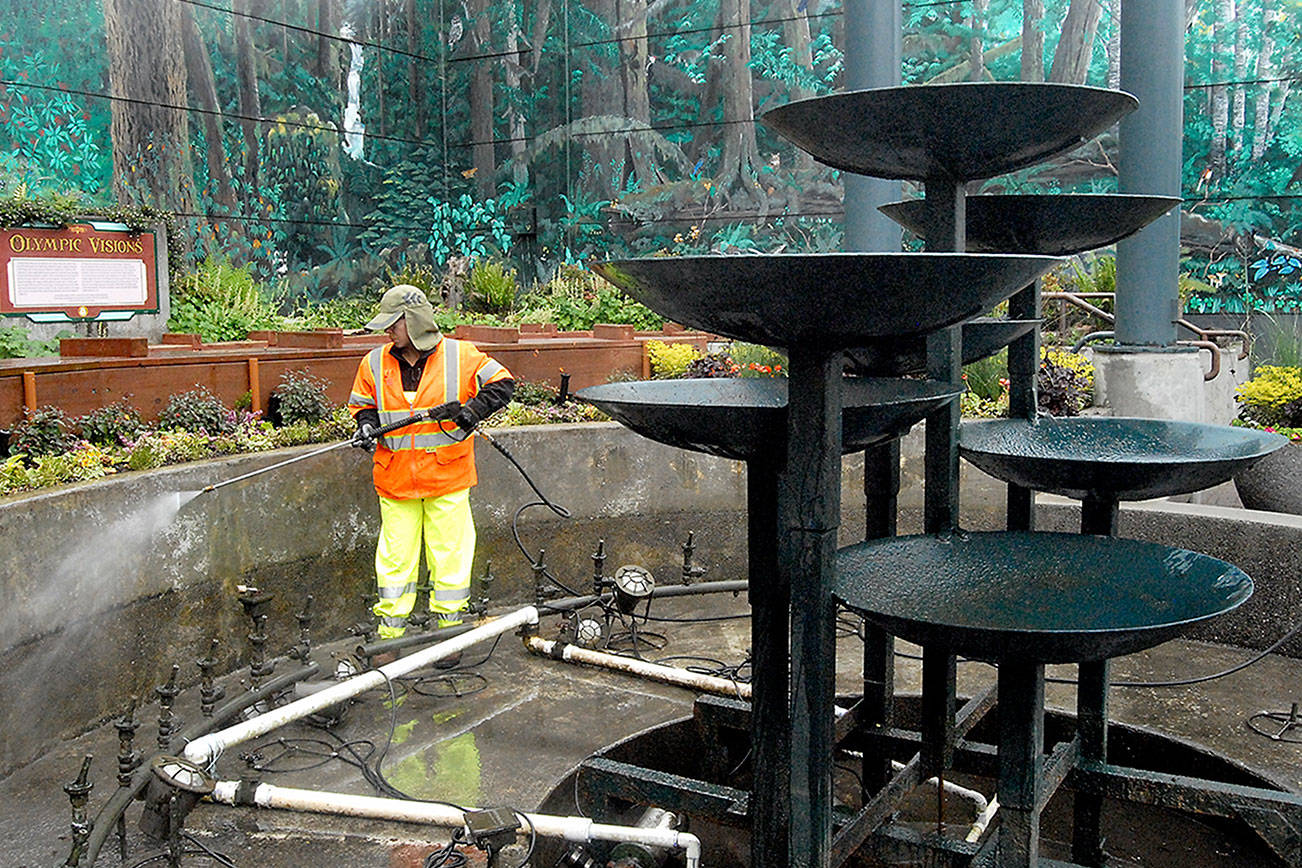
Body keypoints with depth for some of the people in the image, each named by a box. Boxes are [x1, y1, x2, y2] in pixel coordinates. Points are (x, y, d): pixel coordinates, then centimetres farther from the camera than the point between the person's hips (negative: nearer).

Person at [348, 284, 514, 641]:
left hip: (447, 477, -2)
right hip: (395, 478, 2)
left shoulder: (460, 356, -4)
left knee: (450, 551, 5)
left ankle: (450, 626, 20)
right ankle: (390, 631, 19)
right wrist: (367, 424, -5)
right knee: (395, 555, 6)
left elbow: (502, 384, 1)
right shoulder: (375, 363, 5)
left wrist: (473, 409, -14)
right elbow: (362, 404, 16)